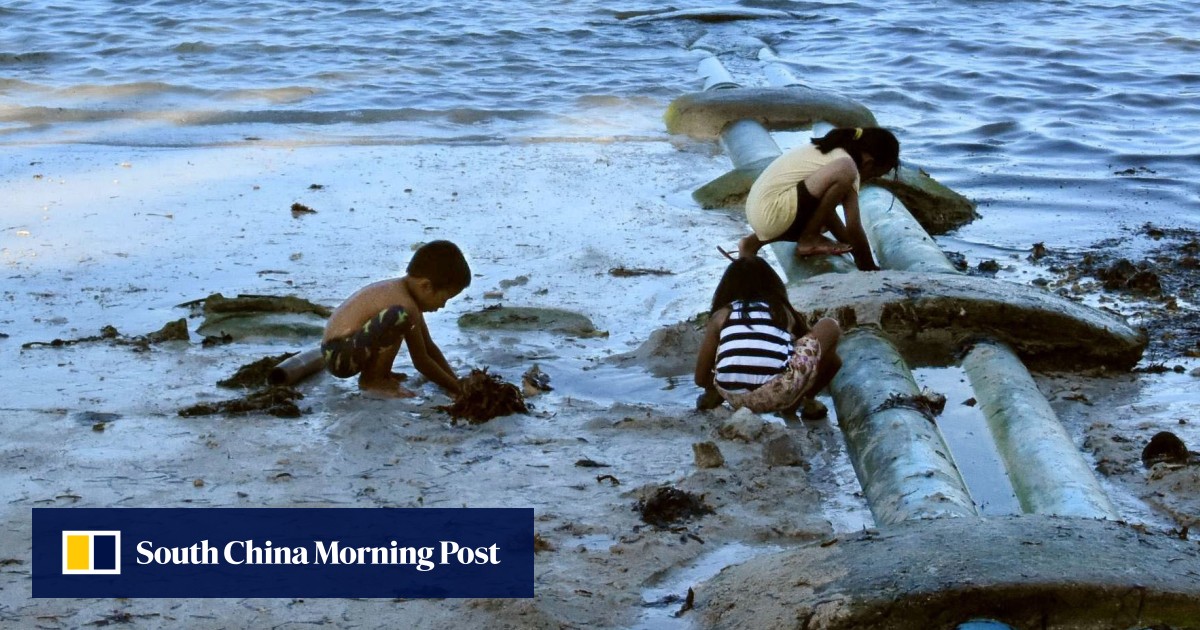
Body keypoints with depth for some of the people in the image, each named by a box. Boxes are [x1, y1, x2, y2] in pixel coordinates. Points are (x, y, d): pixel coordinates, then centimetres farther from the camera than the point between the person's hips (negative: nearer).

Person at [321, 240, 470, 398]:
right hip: (339, 356, -11)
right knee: (399, 316, -31)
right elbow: (421, 362, -15)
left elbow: (428, 347, 16)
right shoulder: (406, 305, -20)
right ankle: (372, 380, -13)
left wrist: (455, 380, 12)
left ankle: (380, 373, 16)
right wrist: (455, 387, -5)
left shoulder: (400, 290, 9)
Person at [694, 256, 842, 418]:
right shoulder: (783, 310, 24)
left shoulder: (721, 314, 22)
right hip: (778, 395, -3)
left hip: (734, 397, 3)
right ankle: (805, 401, 23)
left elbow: (701, 378, 25)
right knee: (829, 327, 22)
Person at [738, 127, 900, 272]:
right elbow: (853, 227, -9)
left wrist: (849, 245, 19)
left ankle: (753, 242, 20)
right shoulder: (846, 163, -9)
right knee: (844, 173, -19)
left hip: (760, 211, 10)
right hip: (772, 213, -10)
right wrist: (869, 268, 1)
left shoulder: (832, 153, 18)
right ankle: (809, 240, -5)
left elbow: (827, 207, 22)